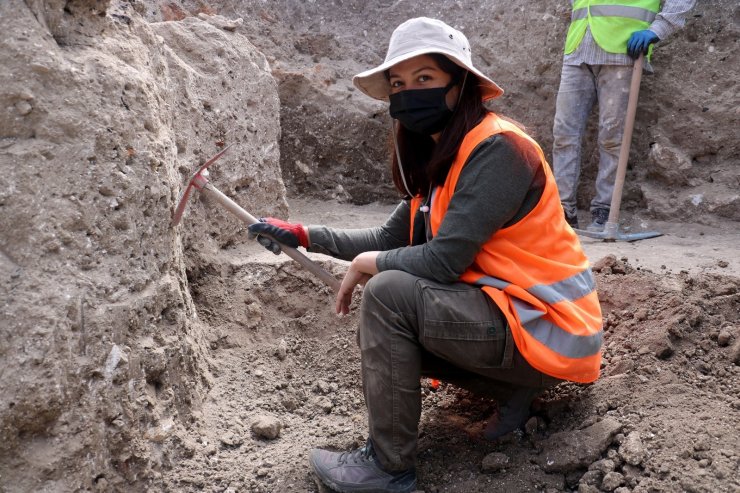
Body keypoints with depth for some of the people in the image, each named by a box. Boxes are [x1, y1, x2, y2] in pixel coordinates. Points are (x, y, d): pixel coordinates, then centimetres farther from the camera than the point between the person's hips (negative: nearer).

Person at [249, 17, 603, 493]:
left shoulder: (496, 148, -19)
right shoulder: (443, 158, 9)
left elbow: (444, 261, -25)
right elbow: (389, 238, 13)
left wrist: (368, 265, -8)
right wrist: (304, 235, 9)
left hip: (546, 328, -9)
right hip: (504, 310, 10)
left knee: (388, 292, -22)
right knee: (380, 337, 11)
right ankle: (514, 387, 11)